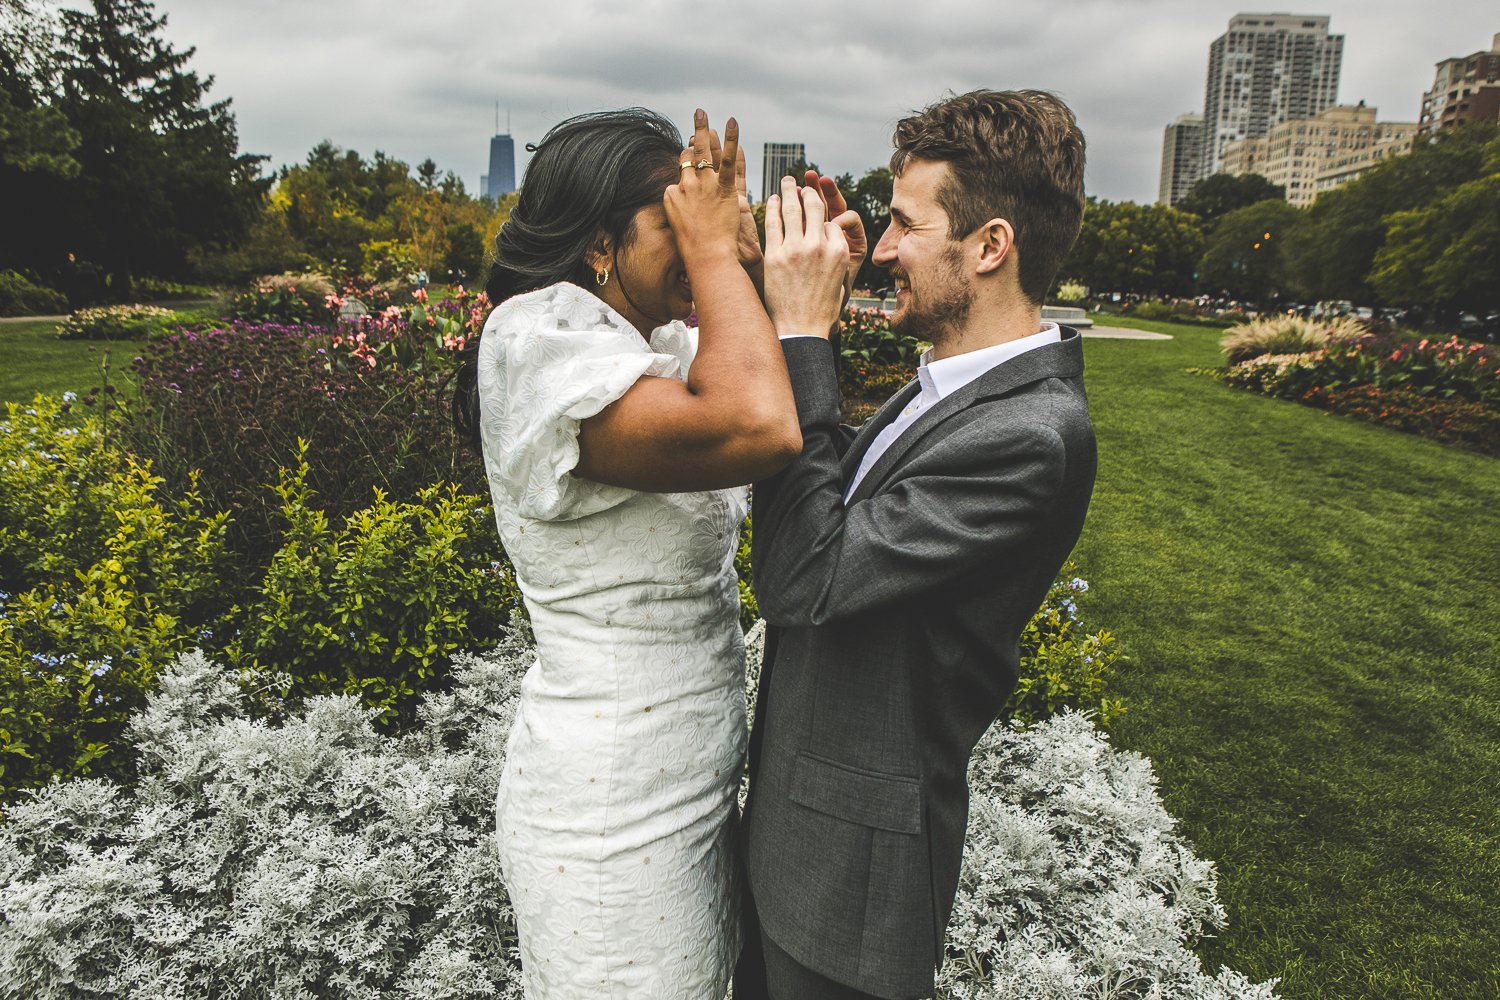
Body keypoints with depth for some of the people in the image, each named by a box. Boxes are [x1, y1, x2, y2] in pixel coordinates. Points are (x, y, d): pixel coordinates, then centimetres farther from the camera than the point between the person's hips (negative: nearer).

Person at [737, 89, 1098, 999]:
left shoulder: (1032, 436, -27)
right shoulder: (961, 381, 3)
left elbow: (806, 579, -29)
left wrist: (800, 338, -26)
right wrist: (786, 321, -2)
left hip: (854, 852, -8)